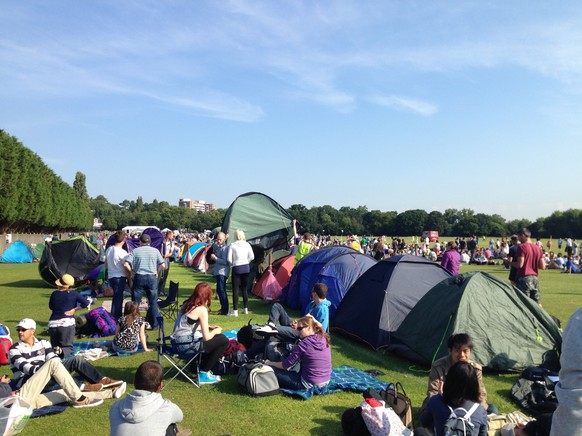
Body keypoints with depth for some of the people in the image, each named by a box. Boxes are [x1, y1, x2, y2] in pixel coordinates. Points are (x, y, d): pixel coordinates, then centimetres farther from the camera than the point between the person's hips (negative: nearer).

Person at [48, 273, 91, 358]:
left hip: (52, 324, 3)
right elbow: (86, 303, -6)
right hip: (67, 323, -3)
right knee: (68, 347, 6)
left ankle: (55, 350, -16)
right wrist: (74, 309, 0)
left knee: (54, 346, 19)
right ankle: (63, 352, -29)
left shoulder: (54, 294, 6)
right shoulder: (73, 293, 0)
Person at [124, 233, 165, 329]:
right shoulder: (155, 251, 3)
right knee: (153, 302, 9)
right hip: (152, 278, 1)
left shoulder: (135, 251, 0)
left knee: (135, 302, 9)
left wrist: (131, 272, 4)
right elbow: (162, 265, -2)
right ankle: (154, 324, 13)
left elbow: (126, 264, -10)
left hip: (139, 277, -1)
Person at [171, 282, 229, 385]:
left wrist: (209, 327, 20)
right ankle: (203, 374, 7)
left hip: (176, 343, 9)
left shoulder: (187, 305, 10)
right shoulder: (201, 309, -14)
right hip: (186, 345, -9)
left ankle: (200, 366, 28)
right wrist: (216, 331, 5)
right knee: (223, 340, -1)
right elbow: (206, 337, -16)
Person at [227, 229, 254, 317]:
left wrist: (233, 263, 9)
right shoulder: (247, 244, 2)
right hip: (246, 267, 4)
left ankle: (235, 311, 0)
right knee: (244, 288, 15)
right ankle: (246, 309, 21)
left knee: (235, 289, 0)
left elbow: (229, 259, -10)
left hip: (236, 268, -4)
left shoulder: (232, 245, -8)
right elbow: (252, 257, 0)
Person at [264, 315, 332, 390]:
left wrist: (270, 363, 7)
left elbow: (285, 365, -9)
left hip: (309, 384, -7)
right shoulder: (324, 339, -1)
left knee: (272, 370, -4)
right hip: (326, 381, 7)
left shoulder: (304, 344, -18)